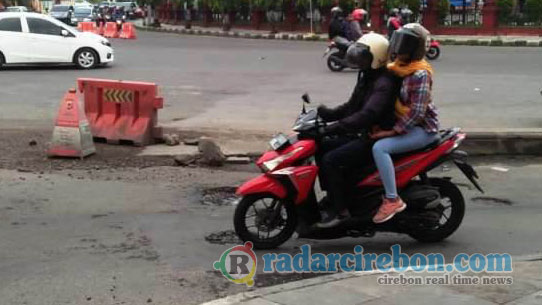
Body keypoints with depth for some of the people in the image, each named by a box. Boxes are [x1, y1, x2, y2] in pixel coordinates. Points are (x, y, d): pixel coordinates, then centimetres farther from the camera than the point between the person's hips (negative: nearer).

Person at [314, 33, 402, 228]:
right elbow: (352, 106, 19)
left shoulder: (384, 83, -20)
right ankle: (332, 196, 11)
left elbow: (367, 115, -32)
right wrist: (327, 114, 2)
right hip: (364, 134, 11)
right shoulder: (367, 77, 14)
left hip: (377, 139, -11)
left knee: (331, 160, -22)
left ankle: (341, 210, -14)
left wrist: (334, 128, -36)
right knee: (321, 147, 7)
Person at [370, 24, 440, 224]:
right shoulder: (397, 68, 8)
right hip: (403, 123, 10)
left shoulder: (420, 74, -19)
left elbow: (417, 112, -24)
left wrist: (393, 131, -23)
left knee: (379, 147, -27)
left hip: (423, 128, -10)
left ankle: (392, 200, -23)